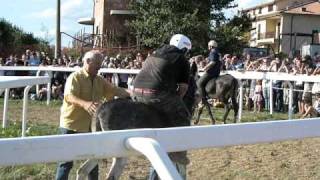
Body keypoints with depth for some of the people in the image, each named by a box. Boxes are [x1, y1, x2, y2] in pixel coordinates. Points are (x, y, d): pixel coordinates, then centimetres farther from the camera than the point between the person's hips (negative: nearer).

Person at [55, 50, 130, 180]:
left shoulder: (100, 80, 9)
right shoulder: (75, 77, -14)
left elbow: (114, 90, 4)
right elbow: (69, 96, -28)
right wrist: (84, 104, -47)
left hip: (90, 126, 7)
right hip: (71, 125, -7)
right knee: (66, 160, -2)